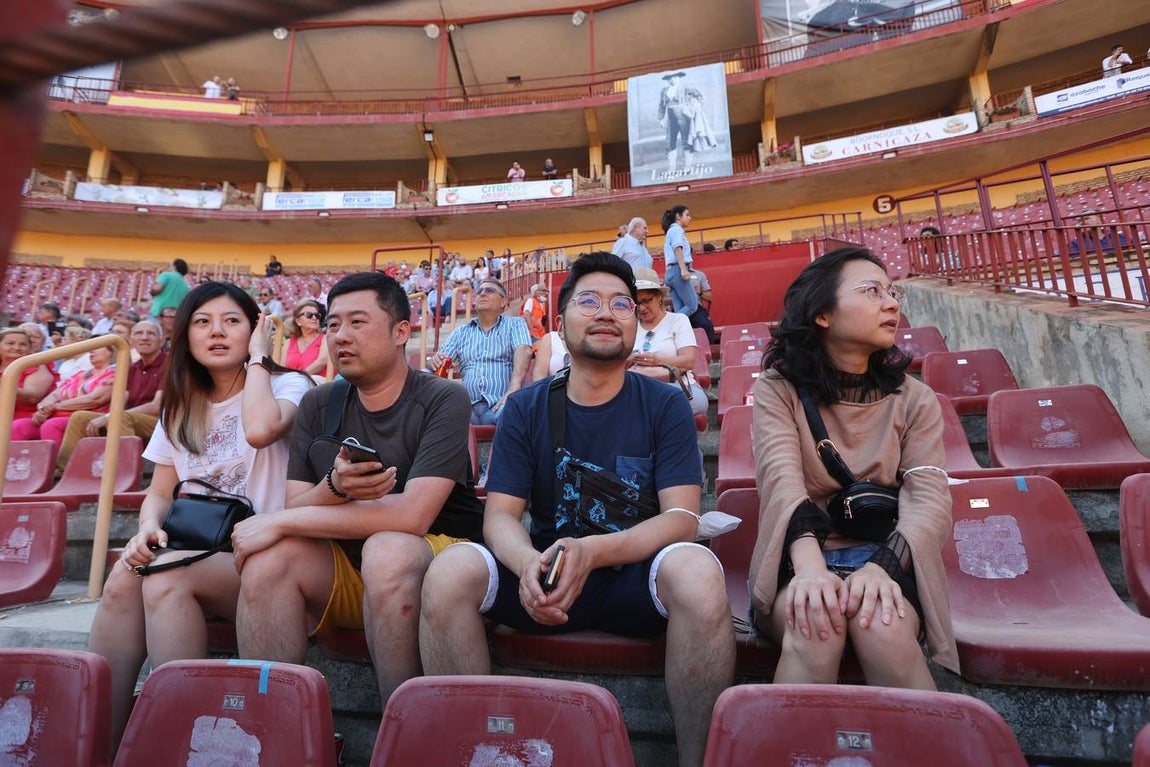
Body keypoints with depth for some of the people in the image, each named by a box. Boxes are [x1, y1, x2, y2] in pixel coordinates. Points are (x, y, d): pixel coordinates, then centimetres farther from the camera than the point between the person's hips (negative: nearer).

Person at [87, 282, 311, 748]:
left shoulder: (287, 385, -2)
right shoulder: (181, 406, 16)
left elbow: (260, 430, -26)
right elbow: (160, 491, 14)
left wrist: (258, 357, -12)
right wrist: (149, 528, -9)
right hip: (193, 551, 5)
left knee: (167, 576, -29)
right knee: (123, 579, -24)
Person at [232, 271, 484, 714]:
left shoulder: (443, 400, -10)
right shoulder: (318, 406, 6)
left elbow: (412, 514, -23)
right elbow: (295, 509, -1)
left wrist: (279, 522, -18)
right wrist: (333, 488, -25)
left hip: (433, 559, -4)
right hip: (341, 573, 4)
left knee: (386, 549, -34)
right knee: (269, 556, -22)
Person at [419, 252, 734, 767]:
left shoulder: (665, 406, -1)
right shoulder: (526, 408, 3)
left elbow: (681, 517, -9)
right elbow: (500, 515, -2)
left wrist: (593, 552, -28)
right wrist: (528, 564, -27)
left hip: (637, 578, -1)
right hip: (545, 576, 2)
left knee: (698, 572, -33)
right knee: (449, 573, -24)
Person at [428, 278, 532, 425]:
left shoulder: (515, 324, 14)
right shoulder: (461, 331, 24)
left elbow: (523, 351, -4)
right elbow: (441, 359, 16)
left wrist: (514, 388, -24)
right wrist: (435, 360, -12)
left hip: (500, 403, -2)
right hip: (468, 406, 3)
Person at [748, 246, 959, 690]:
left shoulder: (913, 398, 7)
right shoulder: (778, 389, 0)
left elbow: (930, 499, -7)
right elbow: (784, 480, -17)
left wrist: (882, 566, -28)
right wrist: (809, 563, -36)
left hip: (886, 560, 2)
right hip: (801, 561, -1)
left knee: (882, 627, -31)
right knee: (814, 629, -34)